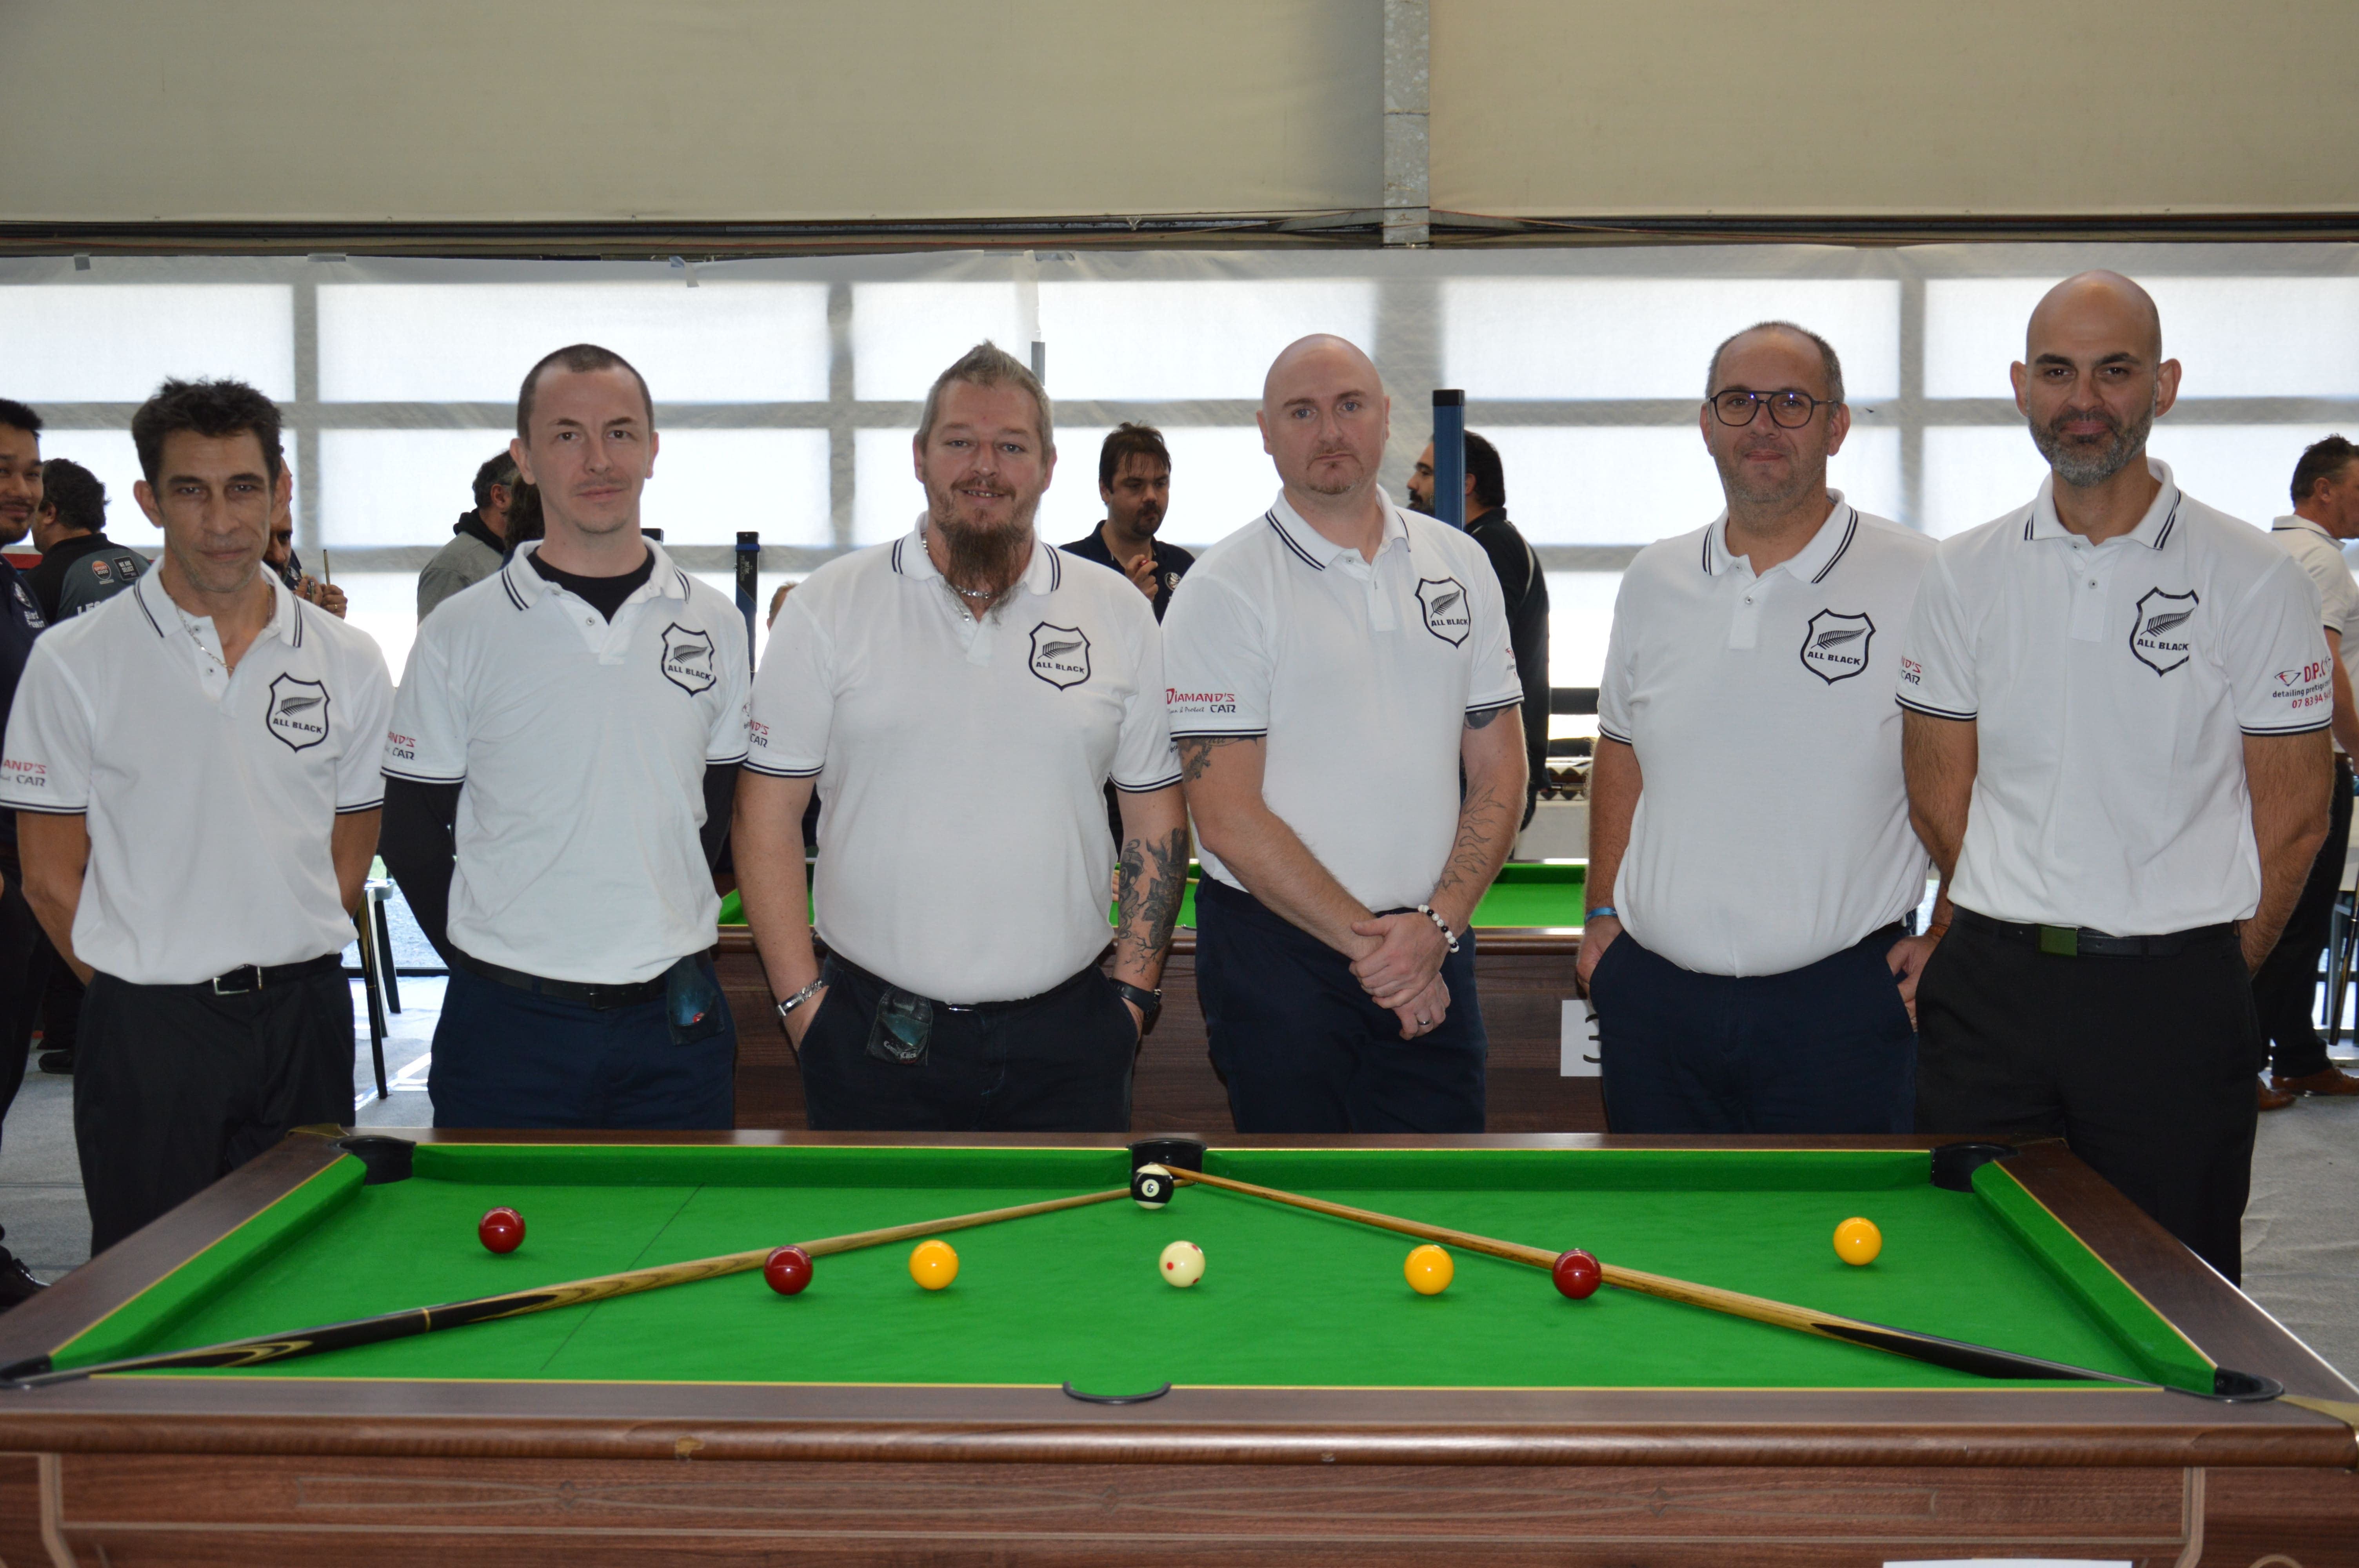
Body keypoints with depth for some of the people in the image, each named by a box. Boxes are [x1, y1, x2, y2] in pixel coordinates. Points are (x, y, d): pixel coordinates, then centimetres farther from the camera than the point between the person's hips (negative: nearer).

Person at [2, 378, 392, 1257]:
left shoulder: (349, 662, 4)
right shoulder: (74, 662, -4)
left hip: (305, 1020, 3)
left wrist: (282, 980, 6)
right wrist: (152, 993, 0)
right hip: (145, 1030, -2)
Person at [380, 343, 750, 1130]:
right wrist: (492, 964, -2)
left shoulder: (715, 625, 5)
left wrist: (666, 944, 5)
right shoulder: (458, 633, -2)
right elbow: (412, 832, 3)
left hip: (675, 1024, 2)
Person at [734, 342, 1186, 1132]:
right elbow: (768, 812, 1)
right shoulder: (829, 608, 0)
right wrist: (801, 999, -5)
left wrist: (1134, 993, 3)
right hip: (874, 1033, -1)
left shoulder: (1119, 614, 6)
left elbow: (1156, 815, 9)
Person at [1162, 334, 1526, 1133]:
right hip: (1276, 947, -3)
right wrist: (1368, 942, -11)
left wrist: (1437, 924, -7)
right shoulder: (1223, 589, -6)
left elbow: (1499, 771, 7)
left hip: (1433, 950, 4)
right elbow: (1229, 819, -11)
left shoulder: (1461, 564, 8)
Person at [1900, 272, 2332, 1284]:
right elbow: (1939, 793, 9)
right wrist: (2025, 944, 6)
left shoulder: (2254, 578, -3)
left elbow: (2293, 815, 1)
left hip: (2176, 1001, -2)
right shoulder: (1963, 575, 5)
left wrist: (2209, 980, 3)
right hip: (1992, 994, 2)